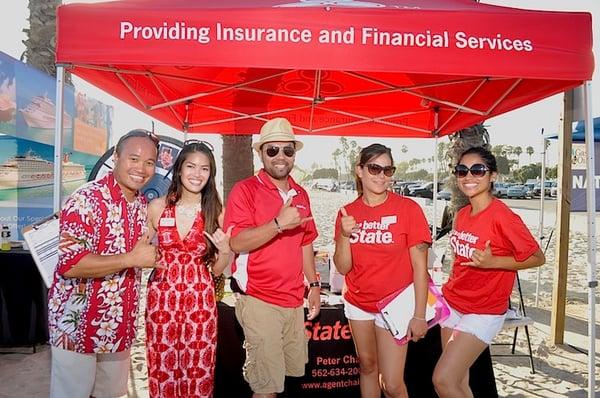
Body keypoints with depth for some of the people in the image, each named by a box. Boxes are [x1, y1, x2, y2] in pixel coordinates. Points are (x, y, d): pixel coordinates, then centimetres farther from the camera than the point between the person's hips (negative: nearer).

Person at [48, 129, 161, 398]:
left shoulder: (143, 204, 5)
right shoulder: (86, 200, -18)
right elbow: (69, 264, -26)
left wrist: (150, 257, -4)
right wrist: (131, 259, -27)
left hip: (119, 328, 7)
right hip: (78, 326, -6)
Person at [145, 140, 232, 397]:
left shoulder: (216, 212, -1)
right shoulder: (157, 207, -1)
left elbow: (216, 270, 4)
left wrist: (225, 251, -14)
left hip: (200, 302, 0)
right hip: (161, 299, 1)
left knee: (199, 374, 8)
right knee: (162, 372, 10)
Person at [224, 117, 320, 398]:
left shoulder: (300, 195, 11)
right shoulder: (245, 190, -9)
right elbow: (237, 243, -18)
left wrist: (314, 285, 13)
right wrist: (279, 224, -27)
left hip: (294, 300, 6)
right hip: (259, 301, -6)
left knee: (293, 370, 15)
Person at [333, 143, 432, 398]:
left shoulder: (408, 208, -13)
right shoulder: (348, 213, -2)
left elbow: (420, 266, -11)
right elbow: (343, 268, -4)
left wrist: (419, 315, -13)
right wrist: (344, 235, -20)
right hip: (358, 304, 4)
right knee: (367, 365, 19)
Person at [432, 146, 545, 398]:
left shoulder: (502, 216, -19)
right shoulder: (462, 214, 3)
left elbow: (537, 258, -13)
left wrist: (492, 262, -24)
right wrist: (449, 289, 7)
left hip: (483, 311, -7)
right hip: (452, 303, 7)